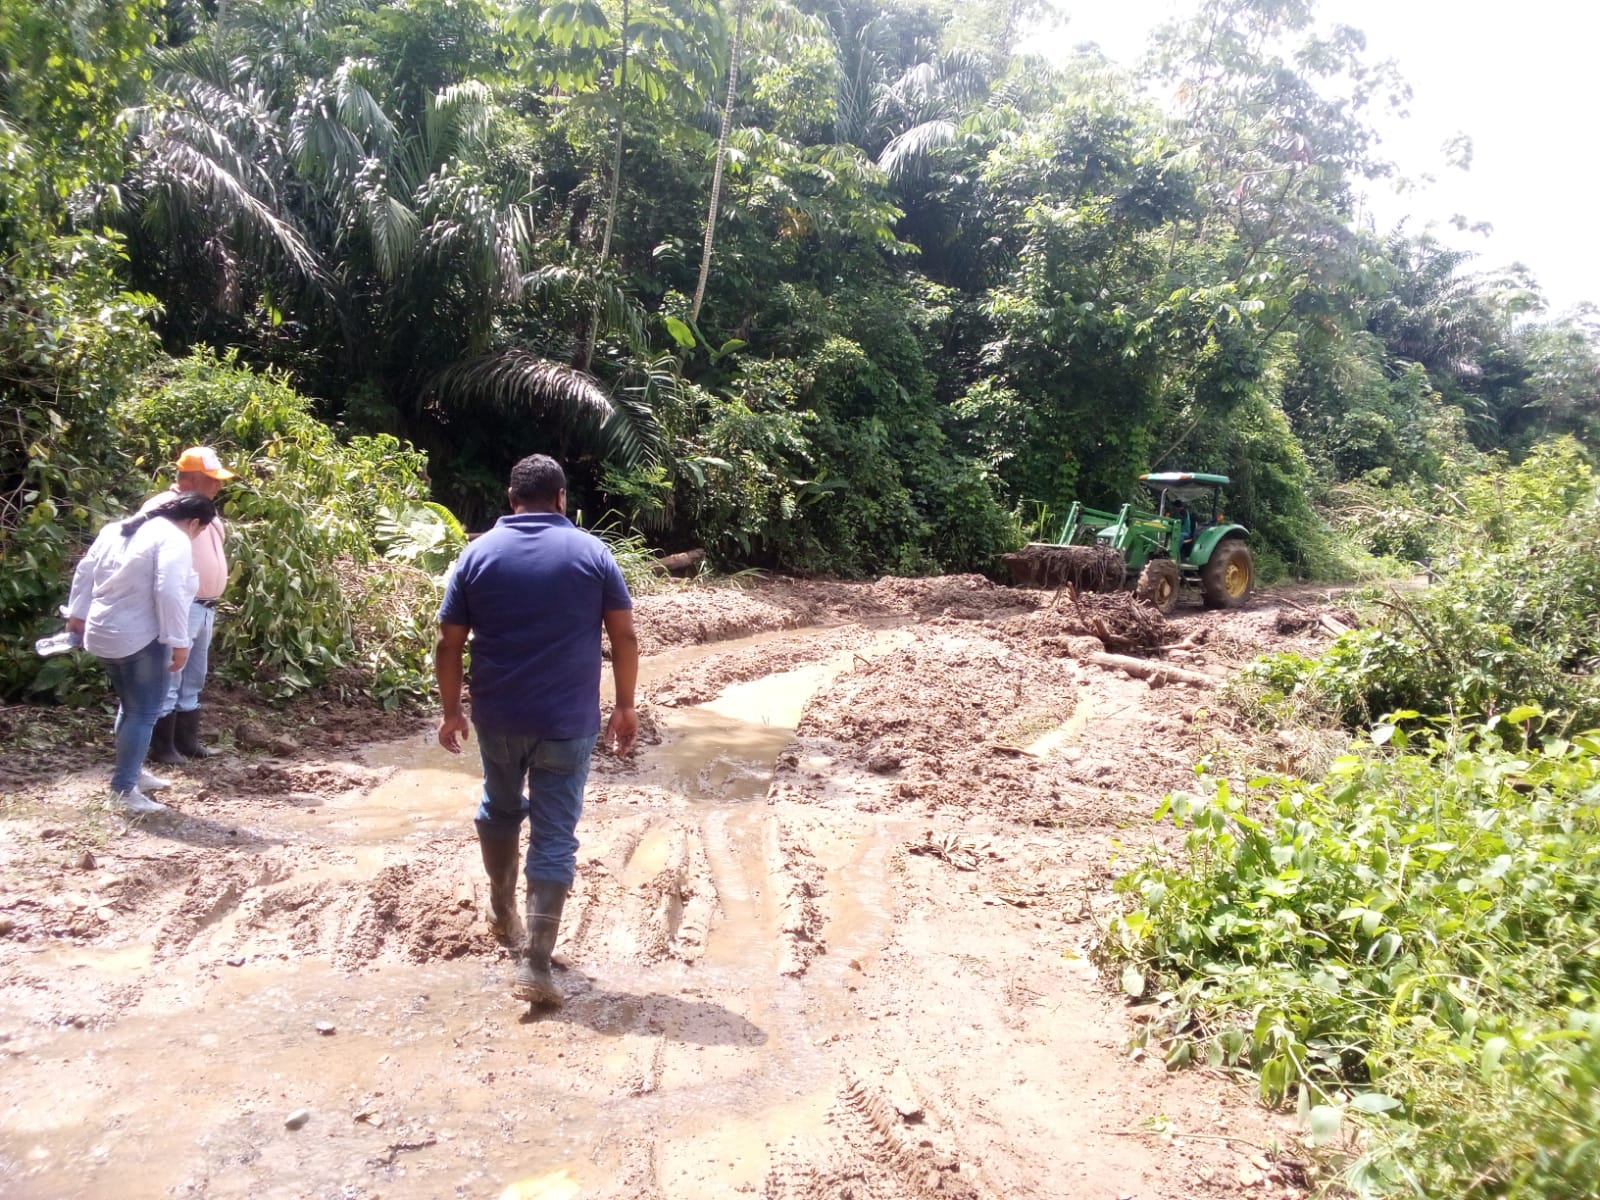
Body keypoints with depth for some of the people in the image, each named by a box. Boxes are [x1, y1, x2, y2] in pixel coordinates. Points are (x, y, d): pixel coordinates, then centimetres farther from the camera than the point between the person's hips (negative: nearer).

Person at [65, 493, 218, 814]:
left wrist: (78, 612, 22)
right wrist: (179, 642, -21)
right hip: (140, 638, -9)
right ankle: (124, 789, -3)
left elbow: (85, 570, 15)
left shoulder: (118, 528, 12)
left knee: (132, 706, 22)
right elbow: (169, 593, -24)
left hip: (102, 635, 9)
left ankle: (131, 771, 32)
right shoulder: (174, 540, -14)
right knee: (144, 712, -2)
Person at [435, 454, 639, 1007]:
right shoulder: (592, 552, -2)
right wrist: (625, 706, 6)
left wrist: (452, 710, 11)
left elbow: (448, 645, 0)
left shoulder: (479, 553, 0)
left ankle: (501, 908, 44)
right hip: (569, 719, -2)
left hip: (498, 715, 2)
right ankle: (534, 963, -1)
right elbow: (625, 638, -3)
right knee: (555, 834, 2)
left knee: (500, 807, 26)